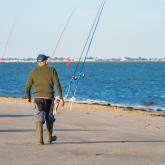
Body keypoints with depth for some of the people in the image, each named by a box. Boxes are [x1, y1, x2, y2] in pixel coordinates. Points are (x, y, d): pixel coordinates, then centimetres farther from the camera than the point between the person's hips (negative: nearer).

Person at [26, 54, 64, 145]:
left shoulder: (33, 72, 5)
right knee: (49, 117, 17)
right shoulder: (52, 70, 2)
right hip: (49, 97, 0)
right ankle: (49, 138, 28)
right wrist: (61, 98, -5)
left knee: (39, 117, -5)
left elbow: (28, 87, 4)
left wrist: (28, 97, 22)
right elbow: (57, 85, -6)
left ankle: (40, 139, -21)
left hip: (37, 97, 0)